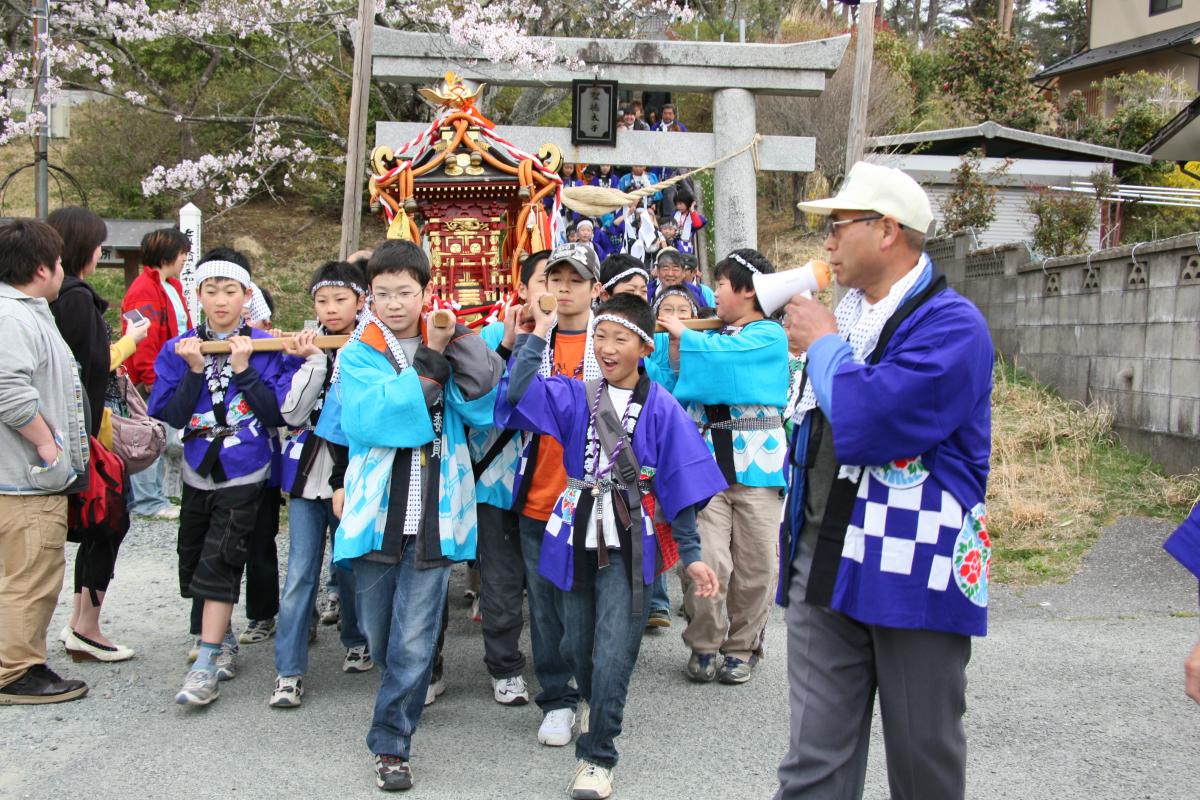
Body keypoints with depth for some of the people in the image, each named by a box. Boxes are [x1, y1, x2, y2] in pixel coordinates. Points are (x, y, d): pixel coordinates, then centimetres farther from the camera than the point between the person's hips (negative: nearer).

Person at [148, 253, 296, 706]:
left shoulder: (266, 348, -5)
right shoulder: (180, 349, 2)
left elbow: (279, 414, -11)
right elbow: (168, 415, -4)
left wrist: (244, 369, -18)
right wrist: (194, 371, -16)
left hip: (244, 474, -4)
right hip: (198, 472, 4)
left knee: (220, 562, -12)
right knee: (194, 560, 13)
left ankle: (207, 666, -10)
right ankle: (224, 642, 32)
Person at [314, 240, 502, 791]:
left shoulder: (450, 348, 7)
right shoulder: (358, 353, 3)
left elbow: (482, 409, -9)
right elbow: (367, 416, -16)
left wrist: (456, 342, -16)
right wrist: (429, 367, -18)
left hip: (432, 514, 0)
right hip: (375, 511, 1)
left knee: (415, 640, -3)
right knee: (378, 635, 14)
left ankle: (391, 743, 8)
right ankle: (403, 698, 41)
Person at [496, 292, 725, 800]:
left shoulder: (661, 408, -4)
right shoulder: (574, 396, 3)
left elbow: (678, 486, -3)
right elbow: (516, 394, -13)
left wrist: (690, 554, -5)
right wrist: (536, 337, -14)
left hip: (628, 544, -3)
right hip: (576, 537, 3)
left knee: (613, 655, -6)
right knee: (576, 648, 16)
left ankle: (596, 757, 9)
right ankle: (597, 710, 45)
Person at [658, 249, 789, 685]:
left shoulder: (770, 336, -1)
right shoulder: (711, 338, 16)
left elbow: (720, 357, -16)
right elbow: (679, 390, 13)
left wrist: (682, 334, -2)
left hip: (756, 461, -3)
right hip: (707, 459, 3)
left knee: (754, 566, 2)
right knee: (707, 561, -7)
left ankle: (742, 647, 19)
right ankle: (704, 645, 11)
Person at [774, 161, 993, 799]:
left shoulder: (951, 326, -13)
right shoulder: (842, 313, 14)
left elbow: (867, 423, -28)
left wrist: (822, 346, -11)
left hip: (912, 572, -6)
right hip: (823, 564, 7)